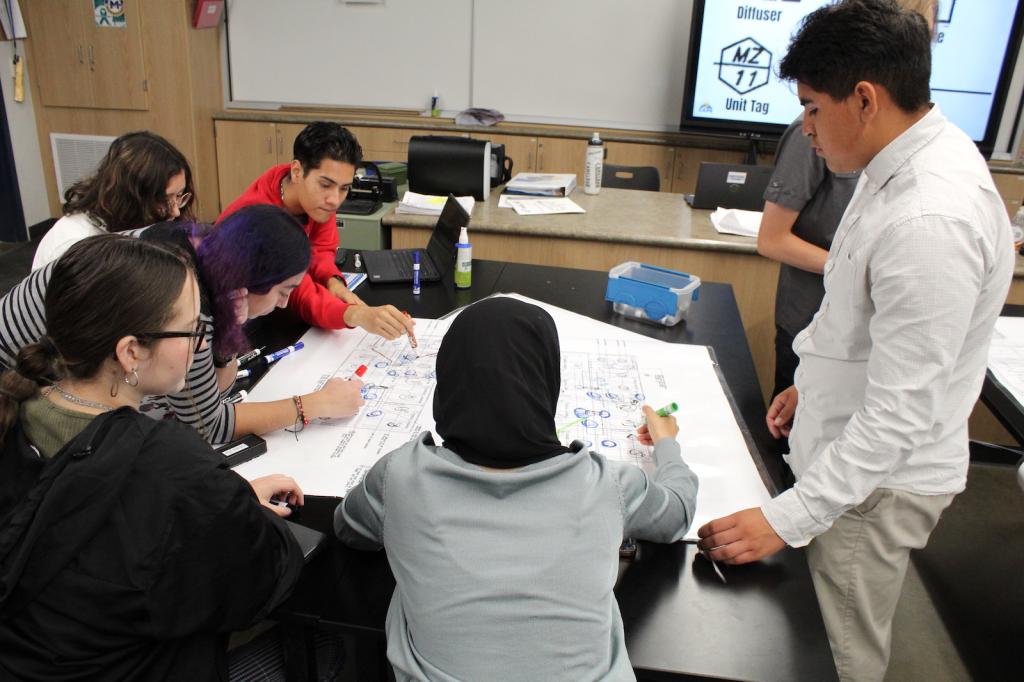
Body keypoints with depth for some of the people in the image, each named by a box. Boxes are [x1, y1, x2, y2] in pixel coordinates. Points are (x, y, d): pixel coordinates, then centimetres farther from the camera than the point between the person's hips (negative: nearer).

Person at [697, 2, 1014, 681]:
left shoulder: (932, 222, -31)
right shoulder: (918, 159, 0)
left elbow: (902, 411, -29)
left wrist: (788, 519, -24)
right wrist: (816, 384, 21)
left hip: (878, 477, -9)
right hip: (847, 442, 9)